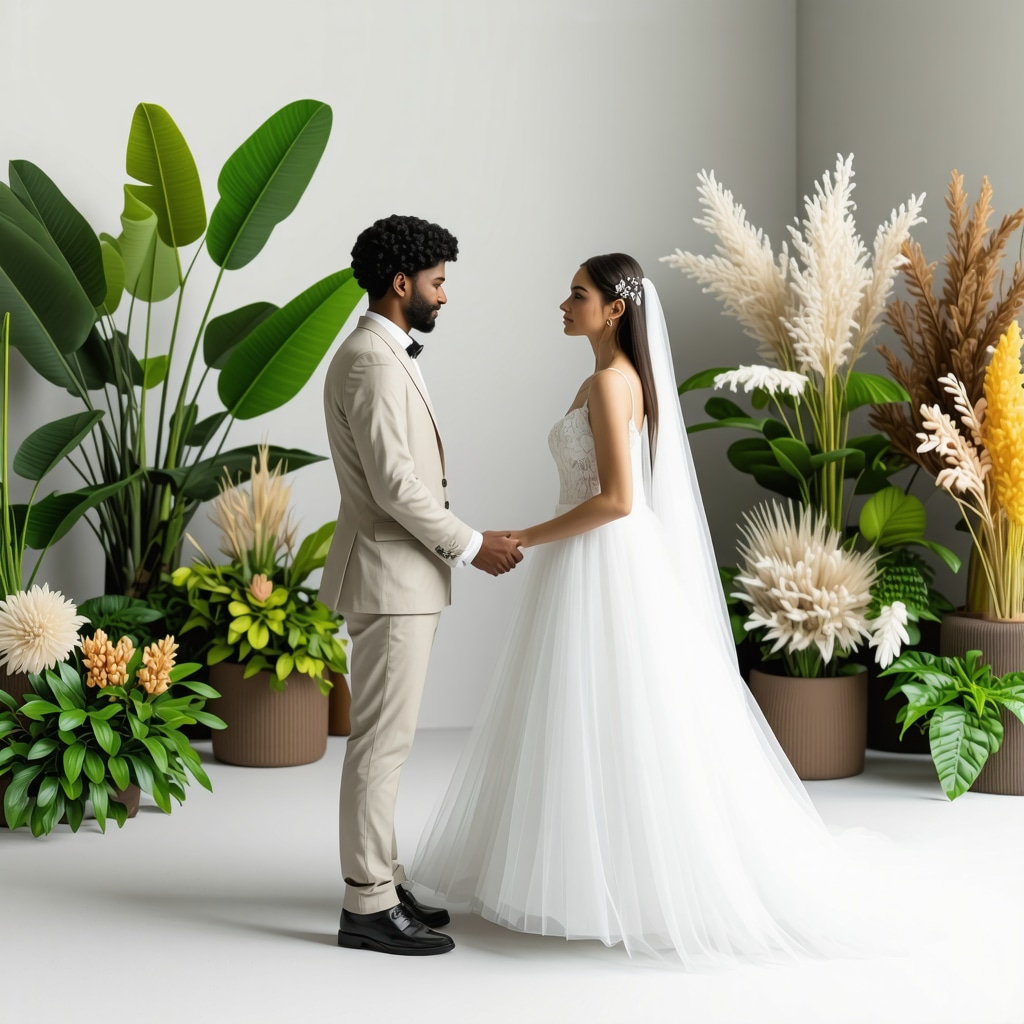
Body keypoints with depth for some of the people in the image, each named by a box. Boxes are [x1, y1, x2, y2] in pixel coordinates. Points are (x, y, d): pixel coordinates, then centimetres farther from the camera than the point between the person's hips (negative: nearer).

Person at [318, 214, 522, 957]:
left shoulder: (381, 356, 15)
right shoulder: (373, 364, -18)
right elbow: (396, 485, -23)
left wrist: (462, 541, 16)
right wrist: (471, 546, -14)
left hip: (400, 570, 11)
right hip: (392, 577, -11)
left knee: (386, 736, 15)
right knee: (383, 741, -5)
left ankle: (379, 880, 23)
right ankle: (368, 906, 1)